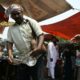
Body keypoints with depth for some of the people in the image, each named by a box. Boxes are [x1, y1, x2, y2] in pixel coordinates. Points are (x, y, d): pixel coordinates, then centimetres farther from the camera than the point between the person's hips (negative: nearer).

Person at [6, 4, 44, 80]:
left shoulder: (31, 22, 0)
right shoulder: (11, 28, 11)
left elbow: (41, 35, -7)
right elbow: (9, 42, 8)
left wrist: (38, 47, -25)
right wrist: (10, 54, -10)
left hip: (36, 56, -3)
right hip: (22, 59, 4)